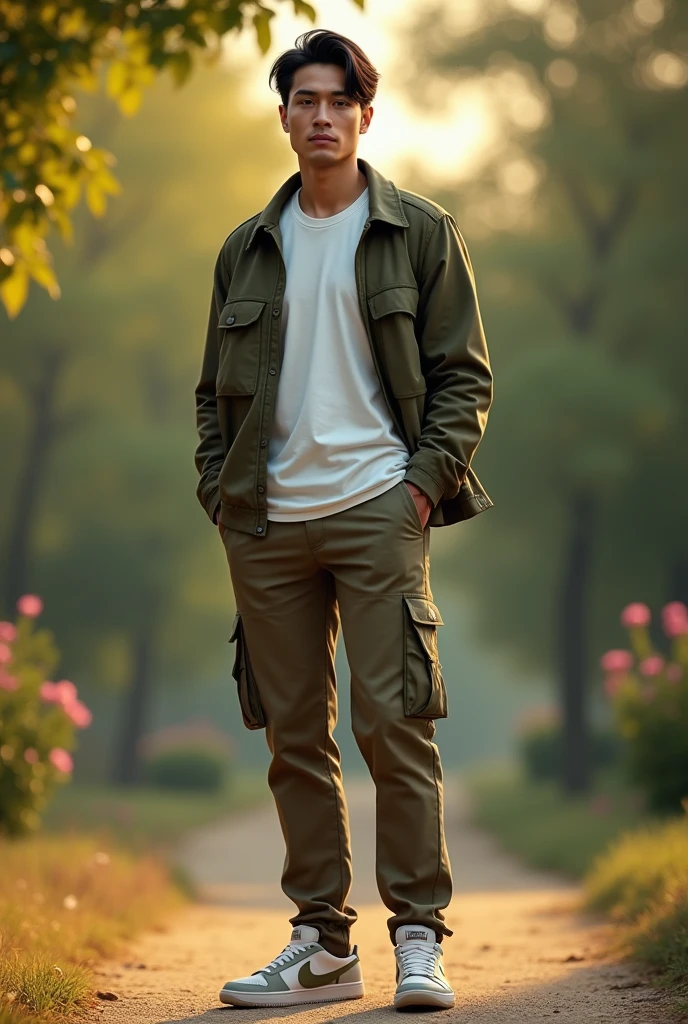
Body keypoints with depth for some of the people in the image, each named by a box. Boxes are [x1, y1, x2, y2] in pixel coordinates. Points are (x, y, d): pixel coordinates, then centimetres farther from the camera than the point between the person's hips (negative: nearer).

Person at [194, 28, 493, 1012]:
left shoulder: (419, 232, 5)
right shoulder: (248, 248, 15)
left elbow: (465, 373, 3)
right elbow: (216, 386, 18)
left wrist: (428, 481, -8)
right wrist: (219, 489, 5)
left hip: (378, 511, -4)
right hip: (267, 524, 4)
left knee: (393, 724, -9)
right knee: (295, 736, 5)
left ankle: (419, 937, 0)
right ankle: (323, 943, 12)